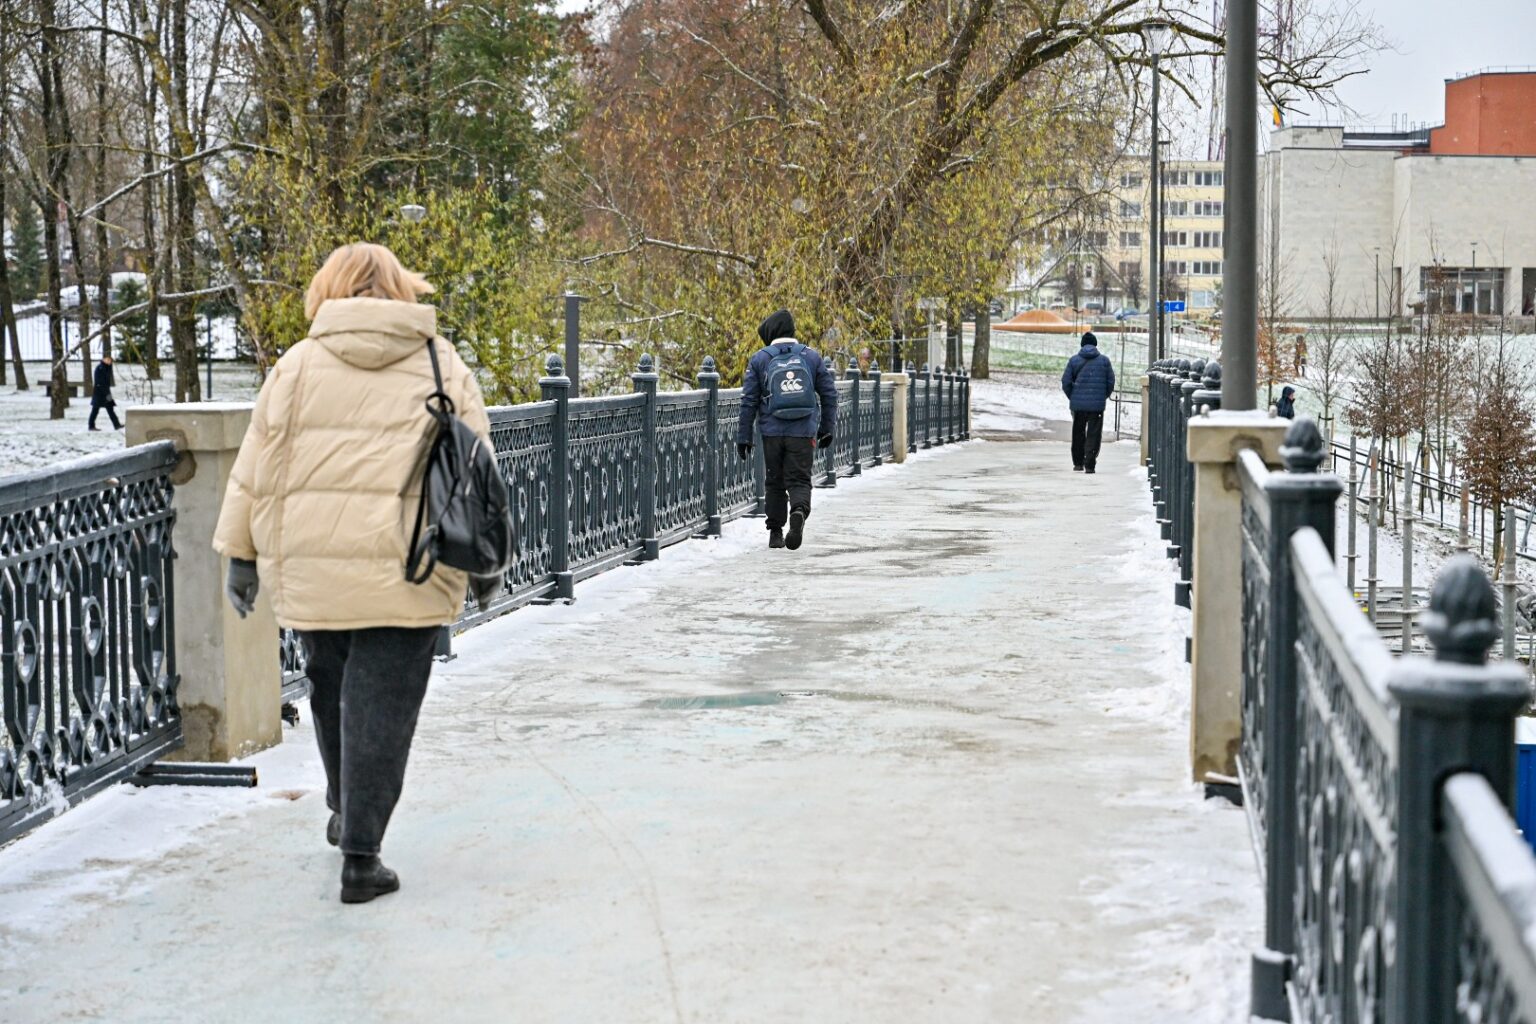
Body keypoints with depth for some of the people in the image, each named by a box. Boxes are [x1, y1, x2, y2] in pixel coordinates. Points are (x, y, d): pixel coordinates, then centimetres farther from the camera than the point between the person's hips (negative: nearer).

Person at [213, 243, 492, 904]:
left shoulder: (298, 367, 5)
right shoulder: (443, 367, 5)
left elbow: (257, 471, 5)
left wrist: (241, 554, 12)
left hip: (311, 570, 2)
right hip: (405, 571, -2)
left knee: (331, 691, 21)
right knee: (380, 710, 0)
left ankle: (346, 813, 37)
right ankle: (361, 855, -1)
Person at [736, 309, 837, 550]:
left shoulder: (759, 360, 2)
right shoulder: (811, 357, 6)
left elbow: (749, 401, 0)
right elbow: (829, 393, 8)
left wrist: (743, 437, 4)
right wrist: (827, 428, 16)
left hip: (772, 433, 0)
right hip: (804, 432, 0)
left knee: (775, 483, 13)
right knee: (799, 480, 2)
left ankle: (775, 532, 16)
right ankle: (799, 511, -28)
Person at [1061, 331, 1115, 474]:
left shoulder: (1074, 360, 1)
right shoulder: (1104, 360, 1)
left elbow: (1065, 382, -1)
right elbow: (1111, 382, 2)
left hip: (1077, 403, 1)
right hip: (1097, 404, -1)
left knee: (1078, 434, 15)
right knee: (1093, 434, 2)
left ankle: (1078, 463, 21)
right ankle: (1090, 465, -5)